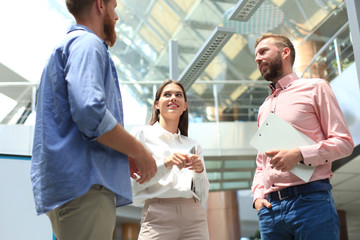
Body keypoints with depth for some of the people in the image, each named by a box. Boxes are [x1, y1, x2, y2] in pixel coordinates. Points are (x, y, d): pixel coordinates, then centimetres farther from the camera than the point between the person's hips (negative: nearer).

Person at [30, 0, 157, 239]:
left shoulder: (69, 45, 26)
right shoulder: (87, 43, -6)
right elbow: (90, 113, -22)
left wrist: (127, 157, 22)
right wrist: (139, 152, -9)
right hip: (84, 184, -10)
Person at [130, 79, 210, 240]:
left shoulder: (193, 146, 18)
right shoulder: (141, 134, 8)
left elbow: (203, 198, 14)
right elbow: (132, 185, -3)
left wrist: (199, 171, -4)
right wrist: (164, 165, -15)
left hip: (194, 218, 3)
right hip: (158, 216, -3)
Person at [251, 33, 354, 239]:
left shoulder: (315, 87, 7)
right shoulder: (264, 109, 23)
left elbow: (344, 142, -1)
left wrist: (299, 154, -16)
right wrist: (258, 195, 6)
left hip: (310, 199, -5)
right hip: (270, 206, 5)